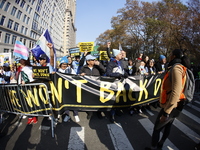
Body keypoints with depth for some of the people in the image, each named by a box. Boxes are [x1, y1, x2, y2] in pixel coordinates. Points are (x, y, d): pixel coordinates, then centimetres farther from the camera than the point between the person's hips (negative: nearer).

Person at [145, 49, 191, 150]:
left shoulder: (176, 68, -20)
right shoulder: (180, 68, 10)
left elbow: (176, 92, -29)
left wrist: (166, 112, -27)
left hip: (171, 107, -10)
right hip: (174, 106, 10)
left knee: (157, 129, 3)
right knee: (168, 126, 22)